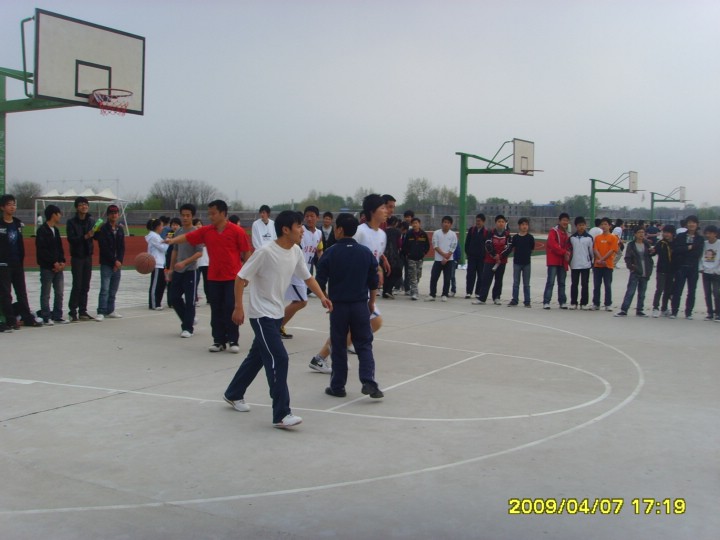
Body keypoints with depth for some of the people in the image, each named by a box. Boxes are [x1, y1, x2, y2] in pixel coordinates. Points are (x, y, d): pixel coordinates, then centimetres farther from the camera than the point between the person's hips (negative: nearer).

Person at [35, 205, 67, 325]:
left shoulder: (56, 230, 14)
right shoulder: (42, 230, -9)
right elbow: (42, 250, -15)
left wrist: (62, 261, 0)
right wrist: (54, 263, -15)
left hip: (58, 267, 7)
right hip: (47, 267, -7)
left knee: (59, 292, 8)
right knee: (46, 293, 1)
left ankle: (57, 316, 16)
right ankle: (46, 317, 6)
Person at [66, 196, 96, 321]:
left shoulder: (91, 221, 7)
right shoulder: (71, 222, -6)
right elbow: (71, 239, -16)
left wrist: (94, 233, -18)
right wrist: (85, 237, -27)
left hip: (88, 256, 4)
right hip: (77, 257, -4)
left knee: (85, 286, 7)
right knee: (77, 285, -7)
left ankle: (83, 311, 13)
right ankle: (73, 312, -1)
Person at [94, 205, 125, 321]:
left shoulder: (120, 230, 12)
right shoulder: (103, 229, -4)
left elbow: (122, 248, 9)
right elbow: (104, 248, -10)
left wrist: (119, 261, -6)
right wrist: (114, 260, -12)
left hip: (117, 264, 5)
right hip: (106, 264, -5)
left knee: (113, 290, 9)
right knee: (105, 289, -9)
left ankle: (110, 311, 17)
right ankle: (101, 312, -7)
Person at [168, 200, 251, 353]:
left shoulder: (236, 231, -7)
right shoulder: (206, 231, 5)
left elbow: (246, 252, -3)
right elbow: (187, 237, 4)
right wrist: (172, 240, -14)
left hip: (232, 277, -4)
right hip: (213, 278, 4)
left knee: (231, 308, -2)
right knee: (216, 310, 6)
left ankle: (233, 341, 8)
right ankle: (219, 341, 15)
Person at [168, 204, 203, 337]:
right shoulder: (177, 232, 9)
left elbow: (199, 253, -16)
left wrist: (184, 262, -26)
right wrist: (171, 268, 18)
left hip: (190, 271, -6)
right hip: (178, 271, 6)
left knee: (189, 300, -2)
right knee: (174, 298, 7)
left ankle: (188, 328, 7)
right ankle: (188, 320, 25)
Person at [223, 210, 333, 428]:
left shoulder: (296, 252, 0)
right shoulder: (265, 252, -21)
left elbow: (307, 277, 12)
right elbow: (240, 278, -16)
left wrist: (322, 297, -2)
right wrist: (238, 307, -17)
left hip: (277, 313, 8)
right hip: (261, 314, -8)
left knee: (257, 356, 20)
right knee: (279, 359, -14)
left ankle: (233, 394, 40)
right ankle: (281, 414, -9)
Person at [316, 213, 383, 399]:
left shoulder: (330, 254, -8)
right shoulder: (366, 253, 0)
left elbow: (320, 282, -4)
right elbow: (373, 282, 5)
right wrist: (371, 302, 18)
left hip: (338, 306, -1)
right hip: (360, 305, 1)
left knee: (338, 347, 8)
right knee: (364, 345, 8)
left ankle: (337, 386, 14)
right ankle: (368, 382, -5)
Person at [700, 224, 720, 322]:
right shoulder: (704, 244, 5)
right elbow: (700, 256, 10)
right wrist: (701, 268, 0)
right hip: (706, 272, 4)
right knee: (707, 294, 7)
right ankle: (710, 313, 15)